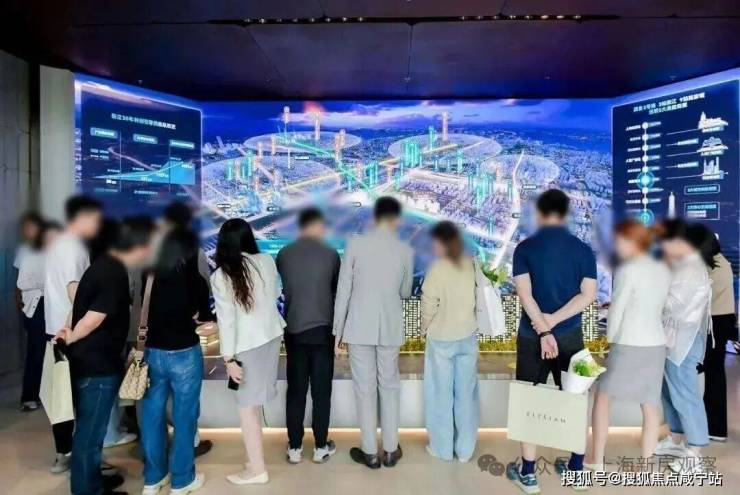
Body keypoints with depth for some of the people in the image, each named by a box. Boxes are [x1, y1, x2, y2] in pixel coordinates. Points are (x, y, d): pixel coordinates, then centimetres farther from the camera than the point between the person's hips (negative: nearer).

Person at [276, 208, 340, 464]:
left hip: (293, 330, 2)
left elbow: (283, 288, 10)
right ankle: (321, 447, 18)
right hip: (322, 329, -2)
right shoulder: (330, 254, -8)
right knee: (321, 391, 8)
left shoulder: (284, 254, -1)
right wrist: (339, 328, 16)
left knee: (295, 390, 10)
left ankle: (294, 448, 18)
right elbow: (338, 291, 2)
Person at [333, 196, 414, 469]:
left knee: (365, 389, 8)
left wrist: (337, 329, 2)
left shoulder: (355, 244, -8)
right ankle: (391, 450, 23)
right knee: (389, 386, 15)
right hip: (390, 328, 2)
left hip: (359, 327, -2)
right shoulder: (405, 250, -2)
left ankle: (370, 452, 18)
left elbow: (343, 290, -6)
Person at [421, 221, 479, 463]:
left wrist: (425, 328, 5)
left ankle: (442, 448, 23)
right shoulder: (471, 265, -5)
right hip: (468, 336, 4)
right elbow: (477, 299, -3)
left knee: (441, 394, 10)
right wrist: (464, 321, 10)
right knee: (466, 393, 13)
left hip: (441, 339, -4)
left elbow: (429, 306, -13)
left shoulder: (438, 268, -16)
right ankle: (465, 449, 24)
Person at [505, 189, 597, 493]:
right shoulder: (583, 249, 1)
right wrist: (553, 320, -11)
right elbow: (589, 294, -7)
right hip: (570, 336, 2)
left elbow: (524, 293, -14)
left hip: (532, 336, -2)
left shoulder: (525, 248, -6)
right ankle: (577, 468, 26)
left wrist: (543, 332, -14)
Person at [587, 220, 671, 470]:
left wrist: (610, 337, 4)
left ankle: (596, 460, 14)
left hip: (628, 344, -6)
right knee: (650, 404, 11)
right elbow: (659, 305, 12)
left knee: (602, 397, 9)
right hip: (656, 344, 6)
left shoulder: (627, 270, -14)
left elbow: (617, 309, -10)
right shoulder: (663, 270, 6)